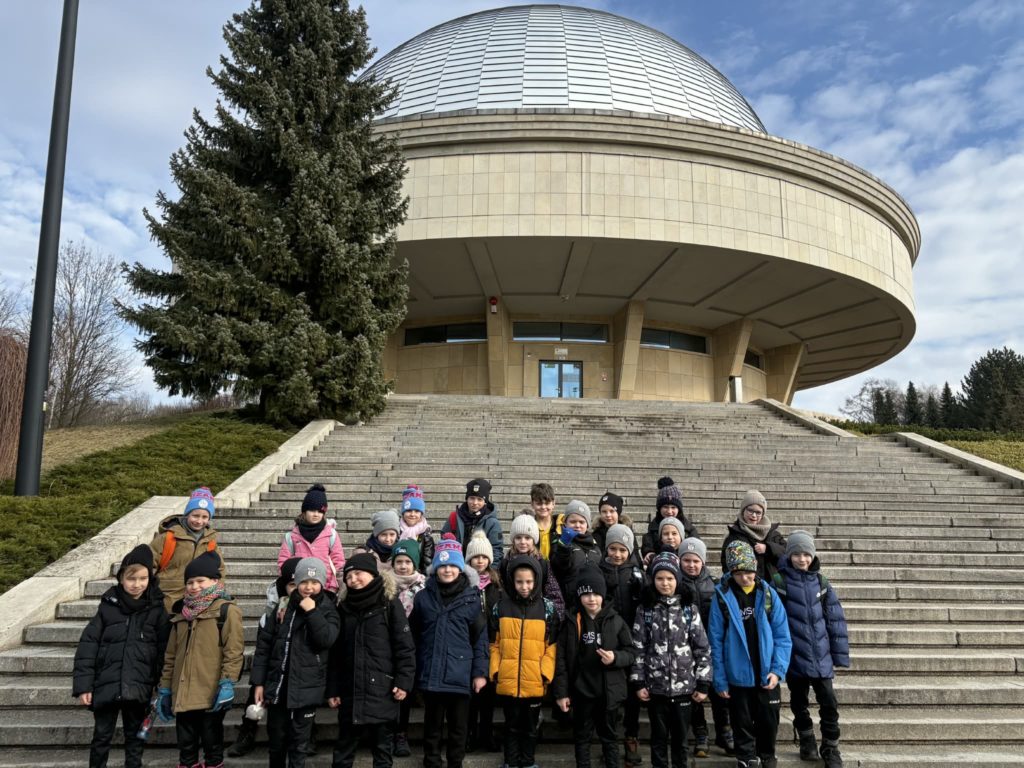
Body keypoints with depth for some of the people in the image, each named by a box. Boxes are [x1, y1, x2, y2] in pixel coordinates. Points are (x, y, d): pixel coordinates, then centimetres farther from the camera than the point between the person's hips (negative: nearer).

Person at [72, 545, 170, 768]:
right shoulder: (108, 607, -2)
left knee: (135, 737, 13)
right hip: (107, 685, 0)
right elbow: (88, 645, -2)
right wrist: (83, 685, -7)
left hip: (138, 688, 0)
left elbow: (164, 651, -1)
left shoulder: (157, 610, -2)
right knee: (101, 737, 12)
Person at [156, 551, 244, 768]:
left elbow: (234, 651, -13)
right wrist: (165, 688, 13)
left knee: (212, 742, 6)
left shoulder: (227, 611, -6)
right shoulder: (182, 613, 15)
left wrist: (227, 683, -20)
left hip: (211, 695, -6)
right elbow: (170, 655, 17)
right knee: (186, 744, 14)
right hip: (183, 695, 6)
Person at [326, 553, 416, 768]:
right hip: (351, 690, 4)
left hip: (381, 689, -4)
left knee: (382, 747, 7)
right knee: (344, 750, 10)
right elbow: (335, 652, 10)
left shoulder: (389, 603, -3)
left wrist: (403, 681, -13)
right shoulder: (344, 607, 9)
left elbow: (405, 646, -6)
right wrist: (332, 689, 7)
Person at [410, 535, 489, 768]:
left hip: (460, 674, 0)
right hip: (431, 674, 1)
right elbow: (413, 637, 5)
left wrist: (480, 672, -3)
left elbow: (480, 638, 1)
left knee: (459, 727, 11)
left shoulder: (471, 597, 0)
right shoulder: (423, 597, 2)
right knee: (432, 726, 12)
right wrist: (411, 670, 2)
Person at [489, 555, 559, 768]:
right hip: (507, 682, 0)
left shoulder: (547, 608, -1)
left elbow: (552, 646, 0)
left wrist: (546, 673, -9)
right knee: (512, 726, 13)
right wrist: (494, 671, -3)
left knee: (531, 726, 15)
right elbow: (494, 644, 5)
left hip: (535, 682, 0)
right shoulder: (501, 607, 1)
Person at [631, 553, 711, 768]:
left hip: (683, 686, 0)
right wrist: (638, 682, -5)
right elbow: (638, 648, -1)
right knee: (658, 737, 10)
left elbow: (702, 648, 0)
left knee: (680, 737, 11)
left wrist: (703, 683, -3)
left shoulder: (689, 609, 0)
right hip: (655, 686, 0)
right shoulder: (645, 609, 0)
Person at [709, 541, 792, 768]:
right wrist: (720, 680, -7)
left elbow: (782, 636, -3)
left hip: (767, 675, 1)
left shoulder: (768, 594, -5)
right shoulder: (722, 596, -9)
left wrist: (778, 669, -14)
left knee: (769, 722, 16)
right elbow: (716, 641, -6)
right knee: (742, 723, 13)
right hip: (738, 676, -1)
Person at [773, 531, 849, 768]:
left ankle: (831, 749, 20)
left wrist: (839, 653, 2)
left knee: (828, 703, 2)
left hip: (820, 655, 2)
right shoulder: (780, 582, -9)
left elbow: (835, 619, 4)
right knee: (799, 702, 13)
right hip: (794, 656, -2)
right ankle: (807, 742, 34)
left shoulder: (821, 582, 1)